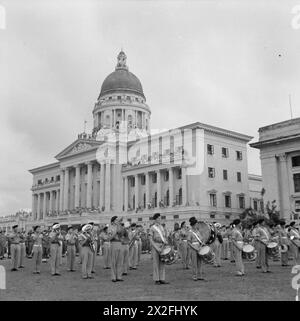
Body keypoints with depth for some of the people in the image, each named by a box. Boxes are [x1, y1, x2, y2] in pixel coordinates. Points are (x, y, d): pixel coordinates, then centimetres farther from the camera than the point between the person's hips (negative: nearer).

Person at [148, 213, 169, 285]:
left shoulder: (162, 227, 14)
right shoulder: (152, 228, -5)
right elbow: (151, 240, -9)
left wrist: (165, 242, -3)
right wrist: (157, 248, -17)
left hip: (162, 246, 6)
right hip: (155, 246, -6)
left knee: (162, 263, 5)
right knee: (156, 263, -2)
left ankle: (162, 279, 9)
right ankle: (156, 280, 4)